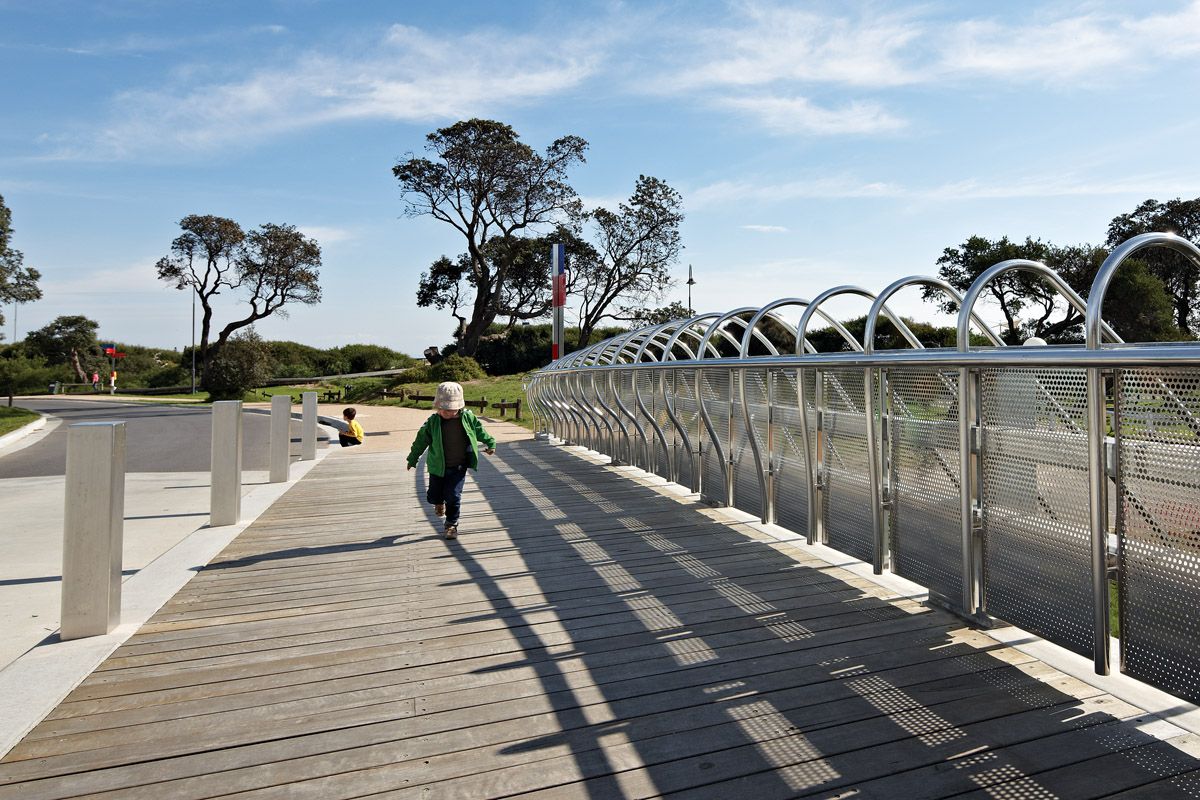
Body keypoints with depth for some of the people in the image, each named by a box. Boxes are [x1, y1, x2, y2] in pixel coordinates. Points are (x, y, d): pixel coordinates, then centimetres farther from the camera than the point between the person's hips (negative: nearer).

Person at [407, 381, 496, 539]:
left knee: (453, 496, -3)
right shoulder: (433, 421, -9)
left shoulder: (467, 418, -8)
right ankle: (440, 502, 48)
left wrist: (490, 443, 9)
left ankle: (452, 523, 17)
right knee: (433, 495, 11)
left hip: (458, 467, -1)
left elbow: (480, 431, 10)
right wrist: (412, 459, 8)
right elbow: (421, 440, 1)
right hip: (438, 467, 1)